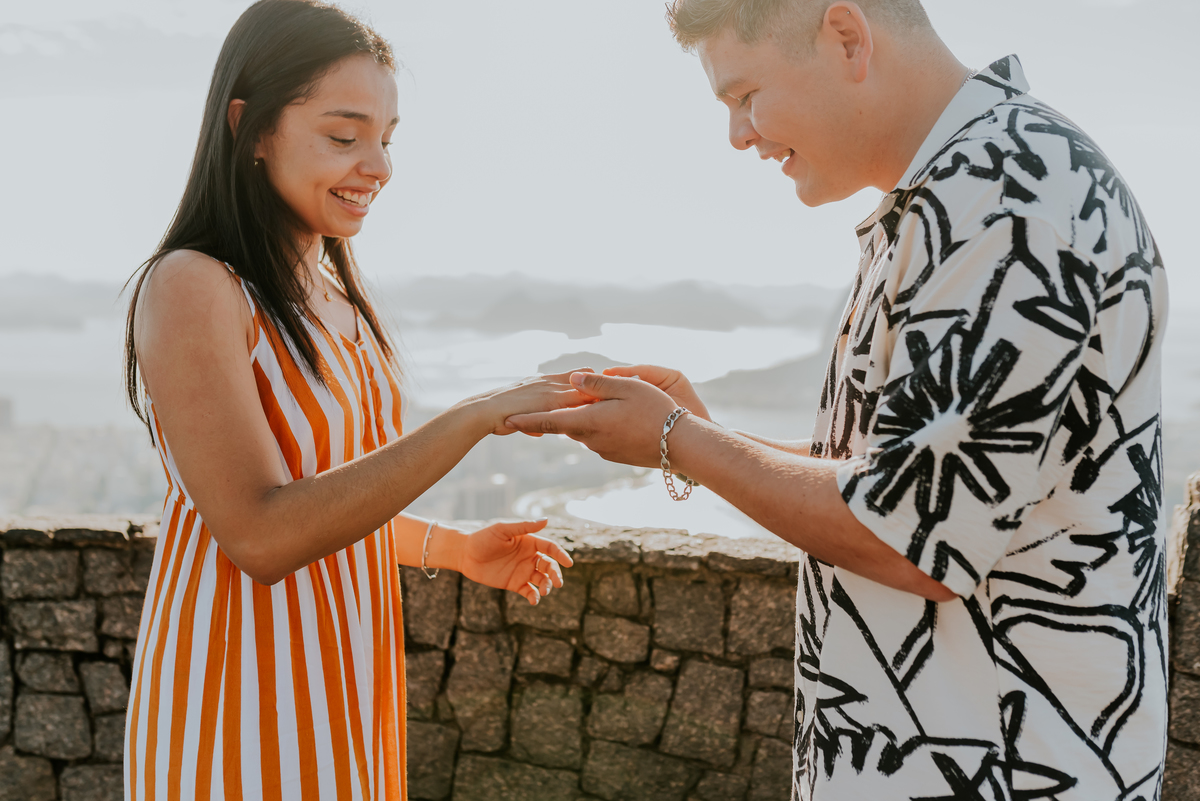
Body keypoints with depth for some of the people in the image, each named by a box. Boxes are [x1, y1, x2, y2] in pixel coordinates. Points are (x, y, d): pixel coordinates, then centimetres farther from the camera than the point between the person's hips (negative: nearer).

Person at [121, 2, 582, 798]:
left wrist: (456, 548, 4)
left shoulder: (332, 294, 8)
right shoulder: (191, 289, -15)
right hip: (241, 705, -7)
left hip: (348, 688, 7)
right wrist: (474, 418, -26)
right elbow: (261, 533, -24)